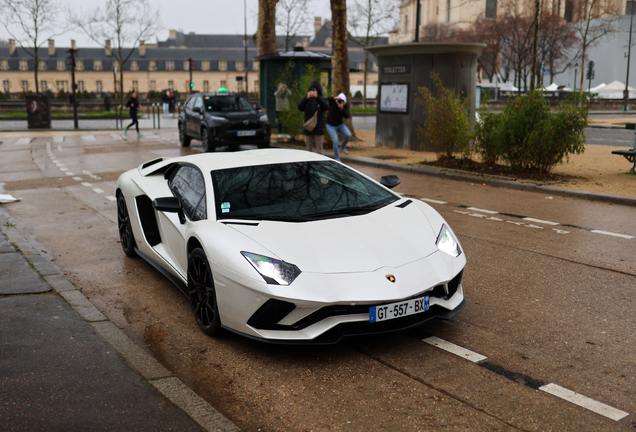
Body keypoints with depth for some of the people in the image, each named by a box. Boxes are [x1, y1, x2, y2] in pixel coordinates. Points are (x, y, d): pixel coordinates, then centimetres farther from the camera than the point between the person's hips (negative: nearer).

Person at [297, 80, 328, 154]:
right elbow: (300, 108, -17)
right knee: (309, 151, 8)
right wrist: (307, 97, -34)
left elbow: (326, 107, -23)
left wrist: (317, 96, -39)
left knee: (319, 151, 0)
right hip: (308, 128, 2)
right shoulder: (307, 101, 3)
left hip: (319, 129, -2)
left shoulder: (322, 100, 0)